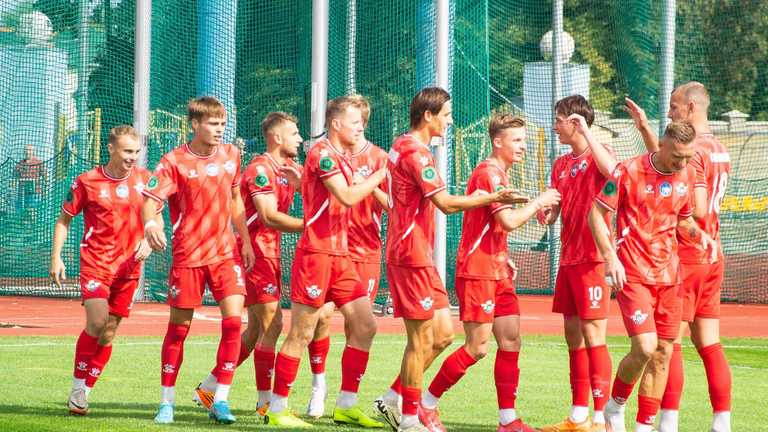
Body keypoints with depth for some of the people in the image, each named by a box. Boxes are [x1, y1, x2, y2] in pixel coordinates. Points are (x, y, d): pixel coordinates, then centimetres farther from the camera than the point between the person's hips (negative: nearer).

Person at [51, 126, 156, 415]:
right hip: (96, 261, -3)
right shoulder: (88, 182, -4)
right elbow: (64, 219, 5)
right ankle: (77, 388, -4)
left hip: (128, 265, 4)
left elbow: (155, 216, 15)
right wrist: (56, 257, -2)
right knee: (97, 322, -19)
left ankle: (83, 393, 15)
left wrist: (148, 241, -4)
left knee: (109, 333, 4)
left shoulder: (143, 179, 4)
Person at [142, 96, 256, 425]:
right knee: (178, 327, 2)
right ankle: (167, 401, 14)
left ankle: (220, 400, -5)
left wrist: (246, 240, 16)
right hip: (188, 256, -3)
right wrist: (150, 224, -39)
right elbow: (150, 200, -18)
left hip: (225, 252, 3)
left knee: (233, 320, -11)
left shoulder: (231, 155, 6)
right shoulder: (175, 161, -9)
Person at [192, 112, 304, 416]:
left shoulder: (289, 168, 16)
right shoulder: (261, 168, -14)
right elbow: (269, 217, -22)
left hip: (269, 253, 10)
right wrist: (309, 226, -21)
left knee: (256, 330, 13)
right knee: (272, 325, -10)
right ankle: (266, 402, -6)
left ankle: (209, 388, 20)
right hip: (255, 251, -10)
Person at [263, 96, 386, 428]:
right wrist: (381, 175, -13)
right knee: (301, 334, -4)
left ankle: (346, 405, 11)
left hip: (339, 255, 9)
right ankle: (276, 409, 3)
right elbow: (348, 197, -21)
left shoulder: (342, 158, 18)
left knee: (365, 326, 5)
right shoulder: (322, 152, -12)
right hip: (316, 252, -9)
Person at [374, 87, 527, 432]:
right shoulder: (416, 151, -15)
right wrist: (493, 198, -16)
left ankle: (394, 398, 16)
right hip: (411, 256, -10)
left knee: (443, 334, 11)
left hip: (420, 256, 10)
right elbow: (445, 203, -21)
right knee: (422, 339, -4)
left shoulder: (404, 146, 17)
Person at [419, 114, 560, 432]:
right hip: (477, 271, -10)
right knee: (477, 347, -8)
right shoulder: (489, 173, -14)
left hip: (496, 271, 10)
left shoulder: (499, 174, 19)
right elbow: (508, 221, -23)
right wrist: (538, 203, -11)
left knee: (511, 340, 3)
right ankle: (425, 405, 4)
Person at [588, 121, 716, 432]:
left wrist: (698, 234, -1)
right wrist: (611, 257, -15)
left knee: (663, 353, 5)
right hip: (632, 274, -6)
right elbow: (596, 213, -5)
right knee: (645, 347, -16)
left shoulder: (687, 176, 7)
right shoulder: (629, 172, -10)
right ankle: (615, 406, 10)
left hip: (668, 275, 6)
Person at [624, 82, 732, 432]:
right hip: (712, 256, 9)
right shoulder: (719, 150, 14)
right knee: (709, 343, 8)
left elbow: (697, 209, -23)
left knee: (670, 341, -5)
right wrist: (644, 130, 23)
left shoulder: (692, 151, -15)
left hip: (686, 256, -9)